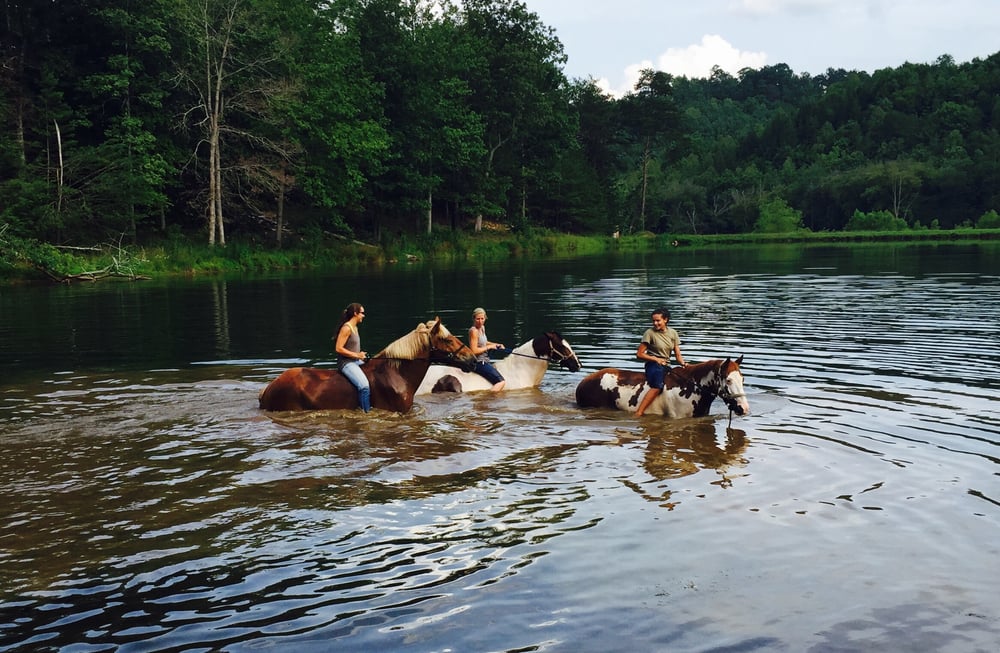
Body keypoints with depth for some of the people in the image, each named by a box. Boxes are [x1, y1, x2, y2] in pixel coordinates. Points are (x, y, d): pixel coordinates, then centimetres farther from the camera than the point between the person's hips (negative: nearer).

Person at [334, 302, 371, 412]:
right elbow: (338, 348, -21)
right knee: (364, 385, -27)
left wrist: (361, 355, 7)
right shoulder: (346, 328, -16)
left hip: (356, 361, 10)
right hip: (346, 363, -10)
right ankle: (367, 411, -16)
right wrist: (357, 355, -17)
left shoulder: (354, 327, 13)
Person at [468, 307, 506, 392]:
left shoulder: (482, 328, 10)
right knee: (501, 381, -17)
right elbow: (474, 351, -24)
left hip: (485, 360, 10)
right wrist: (488, 347, -15)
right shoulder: (474, 331, -18)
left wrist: (495, 344, 14)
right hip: (479, 363, -10)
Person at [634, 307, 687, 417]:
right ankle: (638, 414, -39)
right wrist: (656, 359, -11)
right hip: (653, 364, -6)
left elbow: (678, 355, 12)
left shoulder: (673, 333, 11)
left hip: (666, 366, 6)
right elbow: (639, 354, -2)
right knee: (657, 386, -34)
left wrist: (683, 363, -9)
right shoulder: (650, 333, -3)